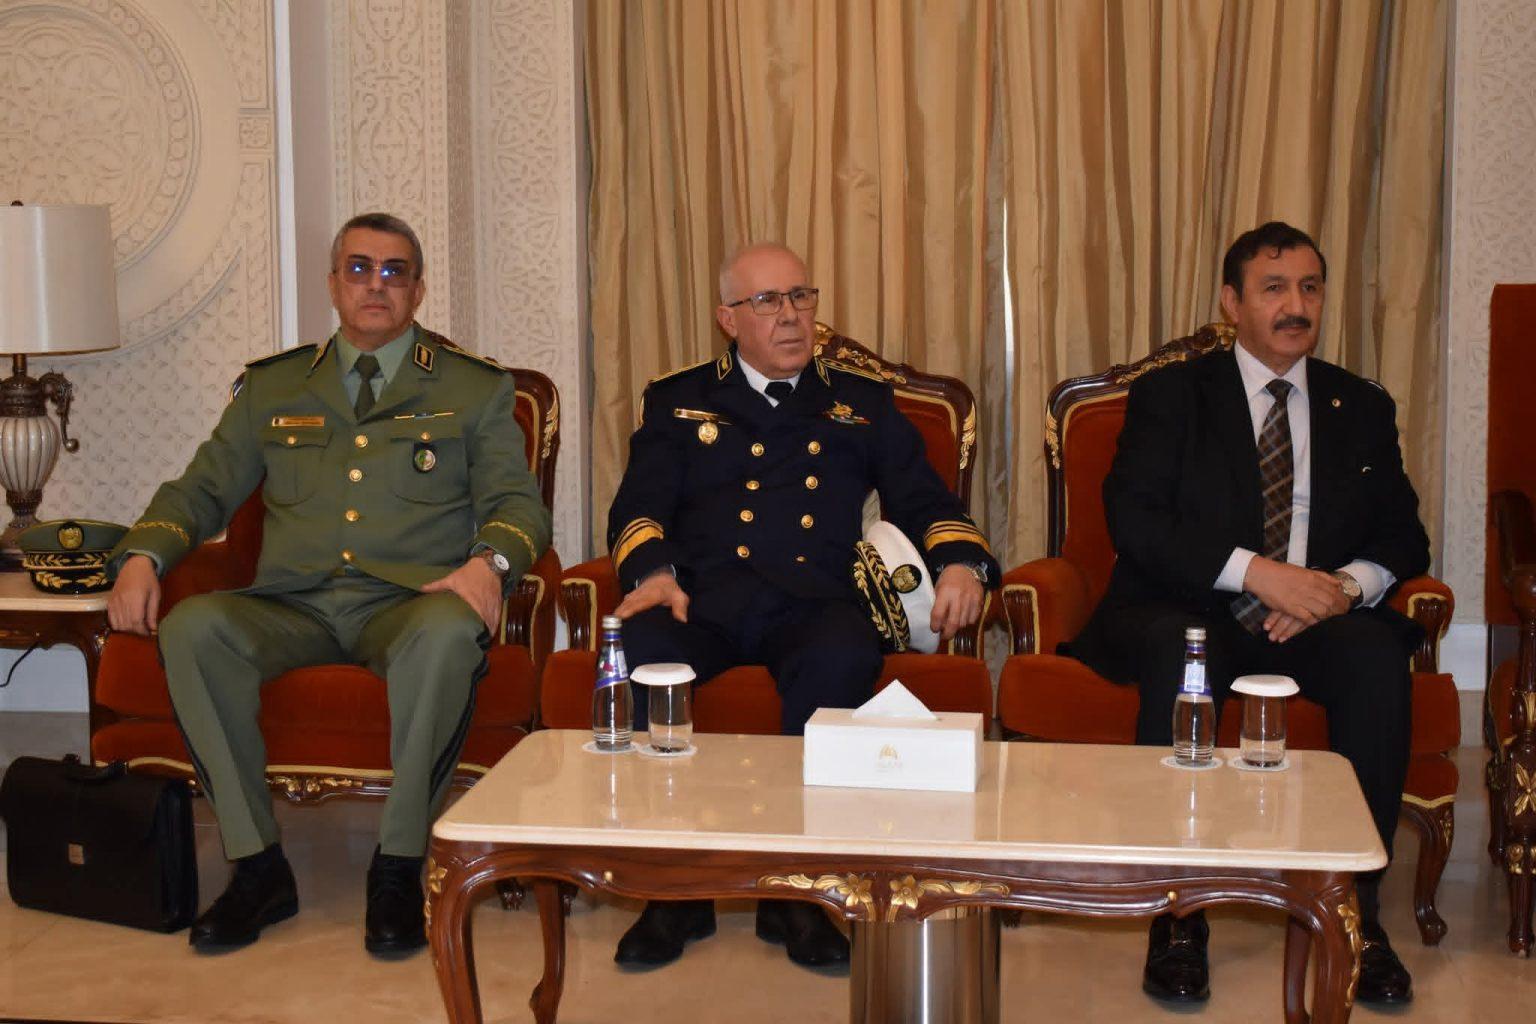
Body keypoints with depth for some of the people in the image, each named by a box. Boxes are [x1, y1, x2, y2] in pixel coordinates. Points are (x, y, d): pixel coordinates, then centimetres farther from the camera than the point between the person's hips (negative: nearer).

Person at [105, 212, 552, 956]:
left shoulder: (475, 390, 15)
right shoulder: (271, 388, 21)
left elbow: (516, 502, 6)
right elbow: (202, 489, 19)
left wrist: (489, 561, -17)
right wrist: (142, 556, -2)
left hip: (409, 602, -2)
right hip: (292, 607, 2)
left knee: (449, 634, -38)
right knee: (192, 628, -29)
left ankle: (399, 866, -22)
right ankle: (256, 865, -18)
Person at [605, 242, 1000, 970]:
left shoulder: (862, 403, 25)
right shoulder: (677, 401, 23)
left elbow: (923, 500, 18)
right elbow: (639, 506, 10)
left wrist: (960, 561, -5)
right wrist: (652, 572, -12)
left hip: (813, 602, 0)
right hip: (705, 600, 0)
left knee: (842, 658, -36)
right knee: (637, 649, -33)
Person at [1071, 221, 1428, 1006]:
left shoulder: (1362, 409, 17)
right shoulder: (1170, 394, 7)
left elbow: (1402, 536, 12)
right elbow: (1134, 521, -7)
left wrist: (1347, 584, -12)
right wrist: (1257, 572, -18)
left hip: (1308, 622, 3)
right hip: (1187, 614, -2)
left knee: (1375, 653, -31)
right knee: (1180, 652, -37)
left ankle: (1359, 905, -24)